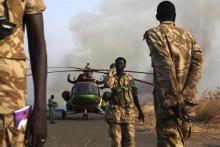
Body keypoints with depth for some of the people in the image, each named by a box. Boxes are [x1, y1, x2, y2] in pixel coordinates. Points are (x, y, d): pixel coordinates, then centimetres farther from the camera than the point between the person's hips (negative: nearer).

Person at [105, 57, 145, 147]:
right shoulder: (112, 78, 8)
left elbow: (134, 95, 13)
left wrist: (140, 111, 8)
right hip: (115, 111, -1)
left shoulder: (129, 78, 11)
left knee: (129, 138, -2)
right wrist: (110, 71, -4)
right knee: (116, 138, -5)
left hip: (128, 111, 1)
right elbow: (107, 84, -18)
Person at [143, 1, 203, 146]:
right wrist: (186, 94, -8)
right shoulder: (188, 35, 16)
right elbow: (198, 61, 0)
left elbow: (165, 63, -13)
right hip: (188, 98, 5)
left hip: (167, 97, -5)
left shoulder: (154, 33, 2)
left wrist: (173, 96, -17)